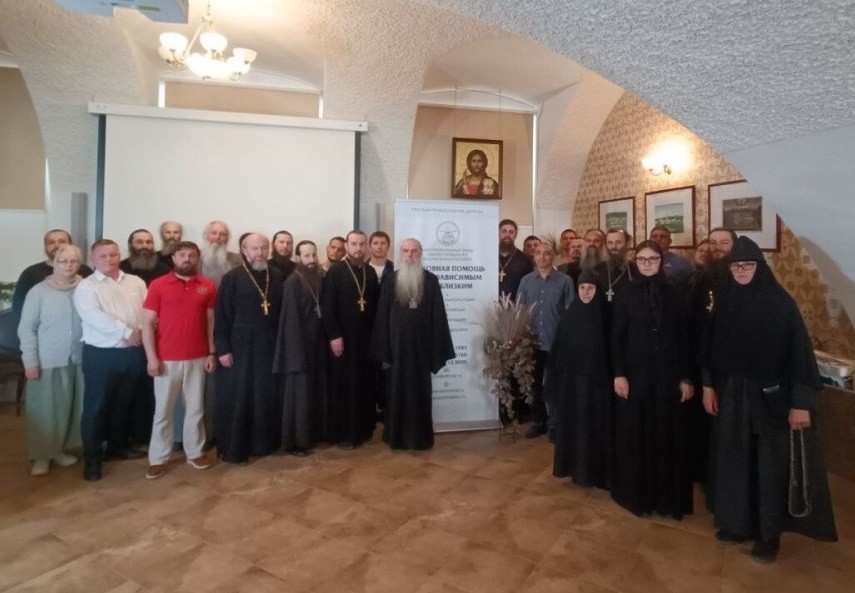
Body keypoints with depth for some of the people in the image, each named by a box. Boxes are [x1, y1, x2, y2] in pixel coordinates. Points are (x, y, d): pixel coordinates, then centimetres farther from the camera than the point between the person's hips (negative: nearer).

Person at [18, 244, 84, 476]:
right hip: (47, 361, -2)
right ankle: (41, 455, 22)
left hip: (79, 360, 2)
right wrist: (30, 361, -7)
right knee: (44, 410, 7)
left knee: (72, 407, 12)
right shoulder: (38, 292, -6)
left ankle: (61, 449, 30)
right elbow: (26, 329, -3)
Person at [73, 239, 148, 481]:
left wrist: (142, 332, -14)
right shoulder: (86, 287, -4)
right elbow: (95, 318, -17)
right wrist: (128, 332, -19)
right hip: (101, 355, -4)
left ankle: (118, 445, 33)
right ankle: (92, 458, 15)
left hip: (134, 353, 4)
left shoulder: (136, 282, 9)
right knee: (95, 408, 3)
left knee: (122, 404, 17)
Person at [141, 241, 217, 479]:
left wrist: (212, 353, 2)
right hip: (167, 359, -2)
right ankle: (158, 458, 21)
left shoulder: (208, 286, 2)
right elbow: (147, 323, -4)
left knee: (195, 409, 12)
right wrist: (152, 357, -9)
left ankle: (195, 452, 26)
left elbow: (211, 321, 6)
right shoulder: (158, 285, -3)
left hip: (198, 359, 2)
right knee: (163, 410, 9)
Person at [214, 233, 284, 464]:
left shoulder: (276, 278, 7)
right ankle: (233, 448, 17)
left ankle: (264, 442, 25)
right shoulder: (232, 278, -4)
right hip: (240, 349, -4)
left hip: (269, 348, 4)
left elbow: (282, 312, 10)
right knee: (236, 399, 5)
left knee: (267, 398, 10)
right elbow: (221, 316, -6)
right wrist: (222, 348, -11)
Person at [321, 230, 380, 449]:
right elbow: (327, 306, -9)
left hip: (367, 338, 4)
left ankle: (363, 429, 22)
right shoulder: (335, 271, -4)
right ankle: (342, 433, 13)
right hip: (343, 338, -4)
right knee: (343, 386, 3)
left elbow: (376, 304, 11)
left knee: (366, 385, 8)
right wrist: (334, 335, -15)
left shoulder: (371, 272, 10)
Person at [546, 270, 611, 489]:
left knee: (596, 424, 4)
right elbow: (558, 348, 2)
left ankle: (597, 470, 18)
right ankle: (576, 468, 22)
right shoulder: (569, 315, 1)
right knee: (572, 424, 8)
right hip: (571, 378, 2)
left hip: (597, 378, -2)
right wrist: (552, 375, 0)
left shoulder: (604, 316, -4)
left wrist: (614, 376, -8)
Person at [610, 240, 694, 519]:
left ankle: (668, 496, 21)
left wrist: (685, 377, 1)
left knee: (667, 436, 7)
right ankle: (636, 494, 19)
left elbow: (681, 337, 6)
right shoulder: (624, 293, -1)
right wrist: (618, 374, -10)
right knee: (635, 436, 4)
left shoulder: (671, 293, 6)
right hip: (635, 375, -2)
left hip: (667, 376, 2)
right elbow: (616, 336, -3)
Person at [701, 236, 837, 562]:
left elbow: (799, 351, -11)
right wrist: (708, 386, 3)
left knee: (770, 462, 7)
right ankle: (737, 520, 28)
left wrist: (801, 402, -14)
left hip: (771, 396, -3)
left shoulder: (781, 302, -10)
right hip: (730, 394, 4)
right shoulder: (724, 303, 1)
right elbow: (711, 348, 6)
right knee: (734, 458, 12)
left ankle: (769, 531, 23)